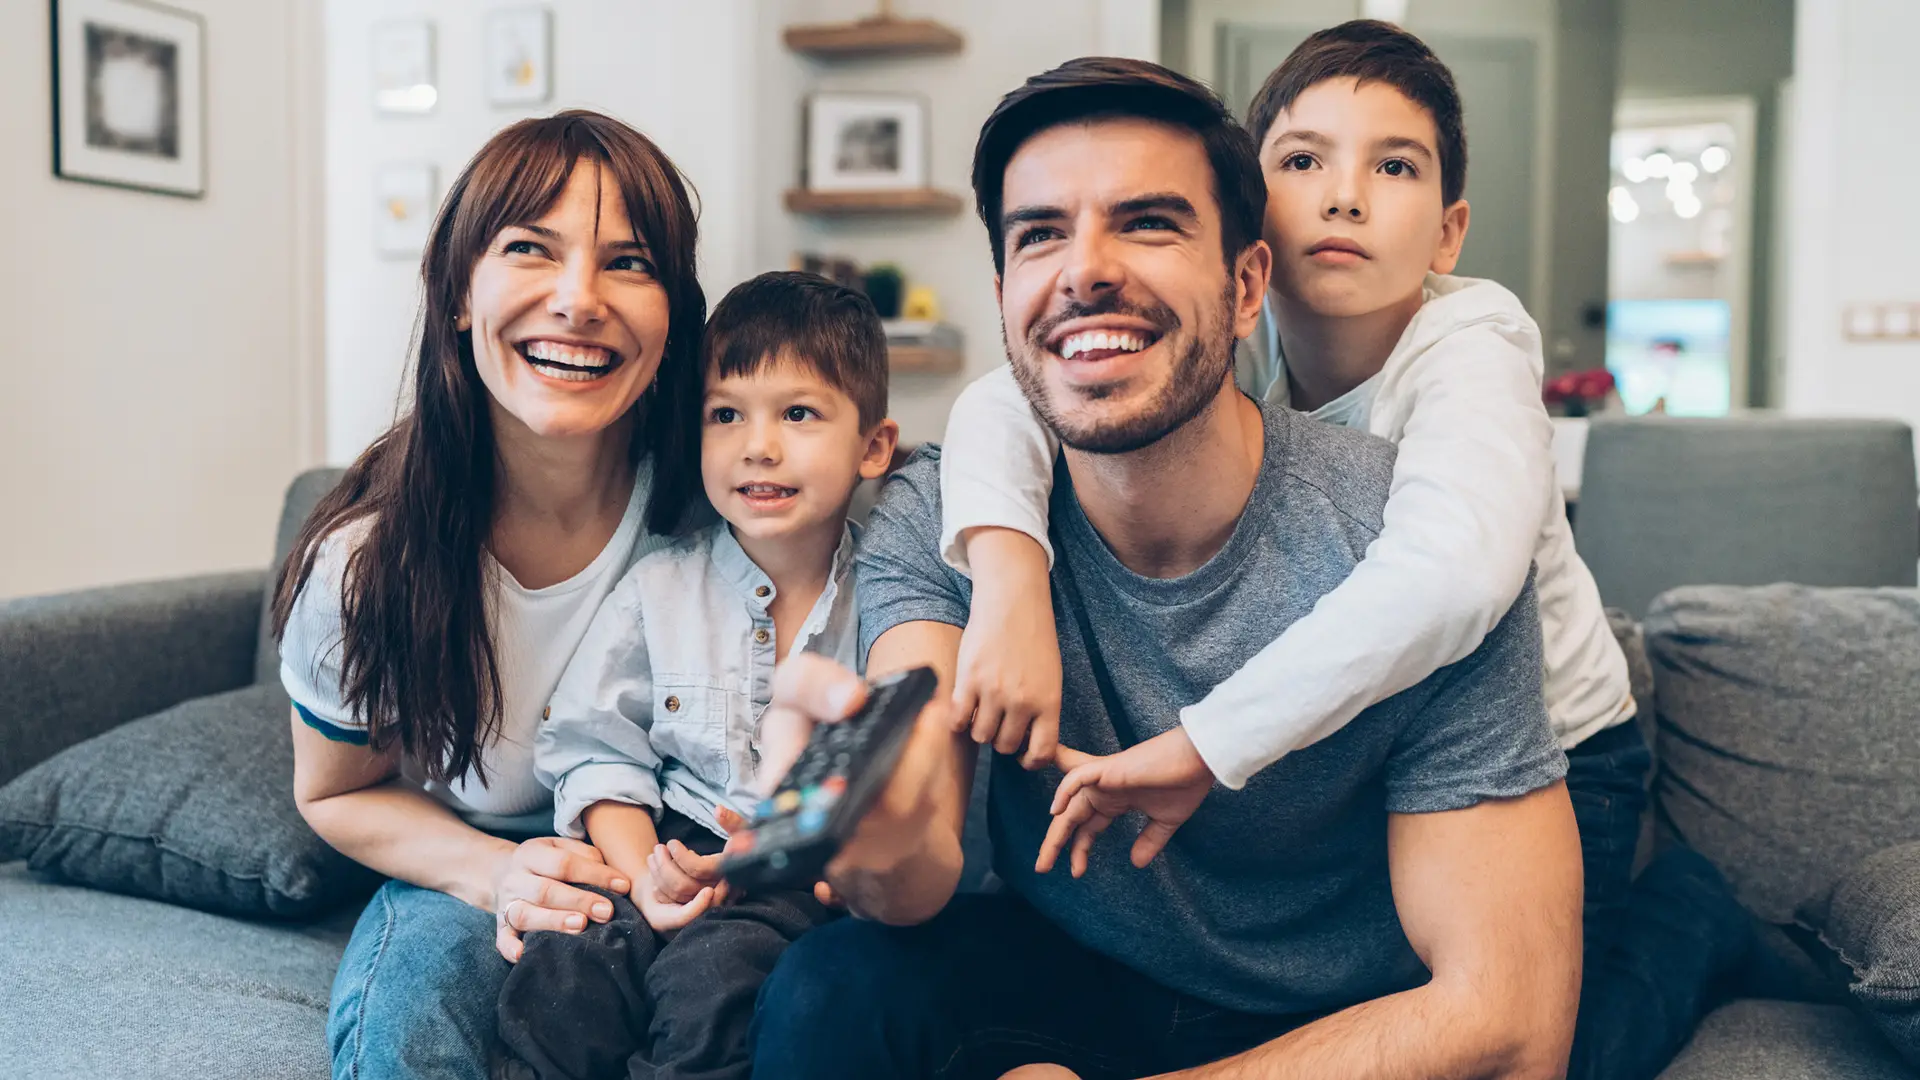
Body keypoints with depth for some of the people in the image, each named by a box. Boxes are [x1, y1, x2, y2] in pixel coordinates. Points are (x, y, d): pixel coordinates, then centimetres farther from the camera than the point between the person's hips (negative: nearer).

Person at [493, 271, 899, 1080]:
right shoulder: (659, 587, 5)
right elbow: (599, 747, 6)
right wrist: (642, 873, -10)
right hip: (677, 854, 3)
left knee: (713, 972, -31)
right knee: (555, 976, -24)